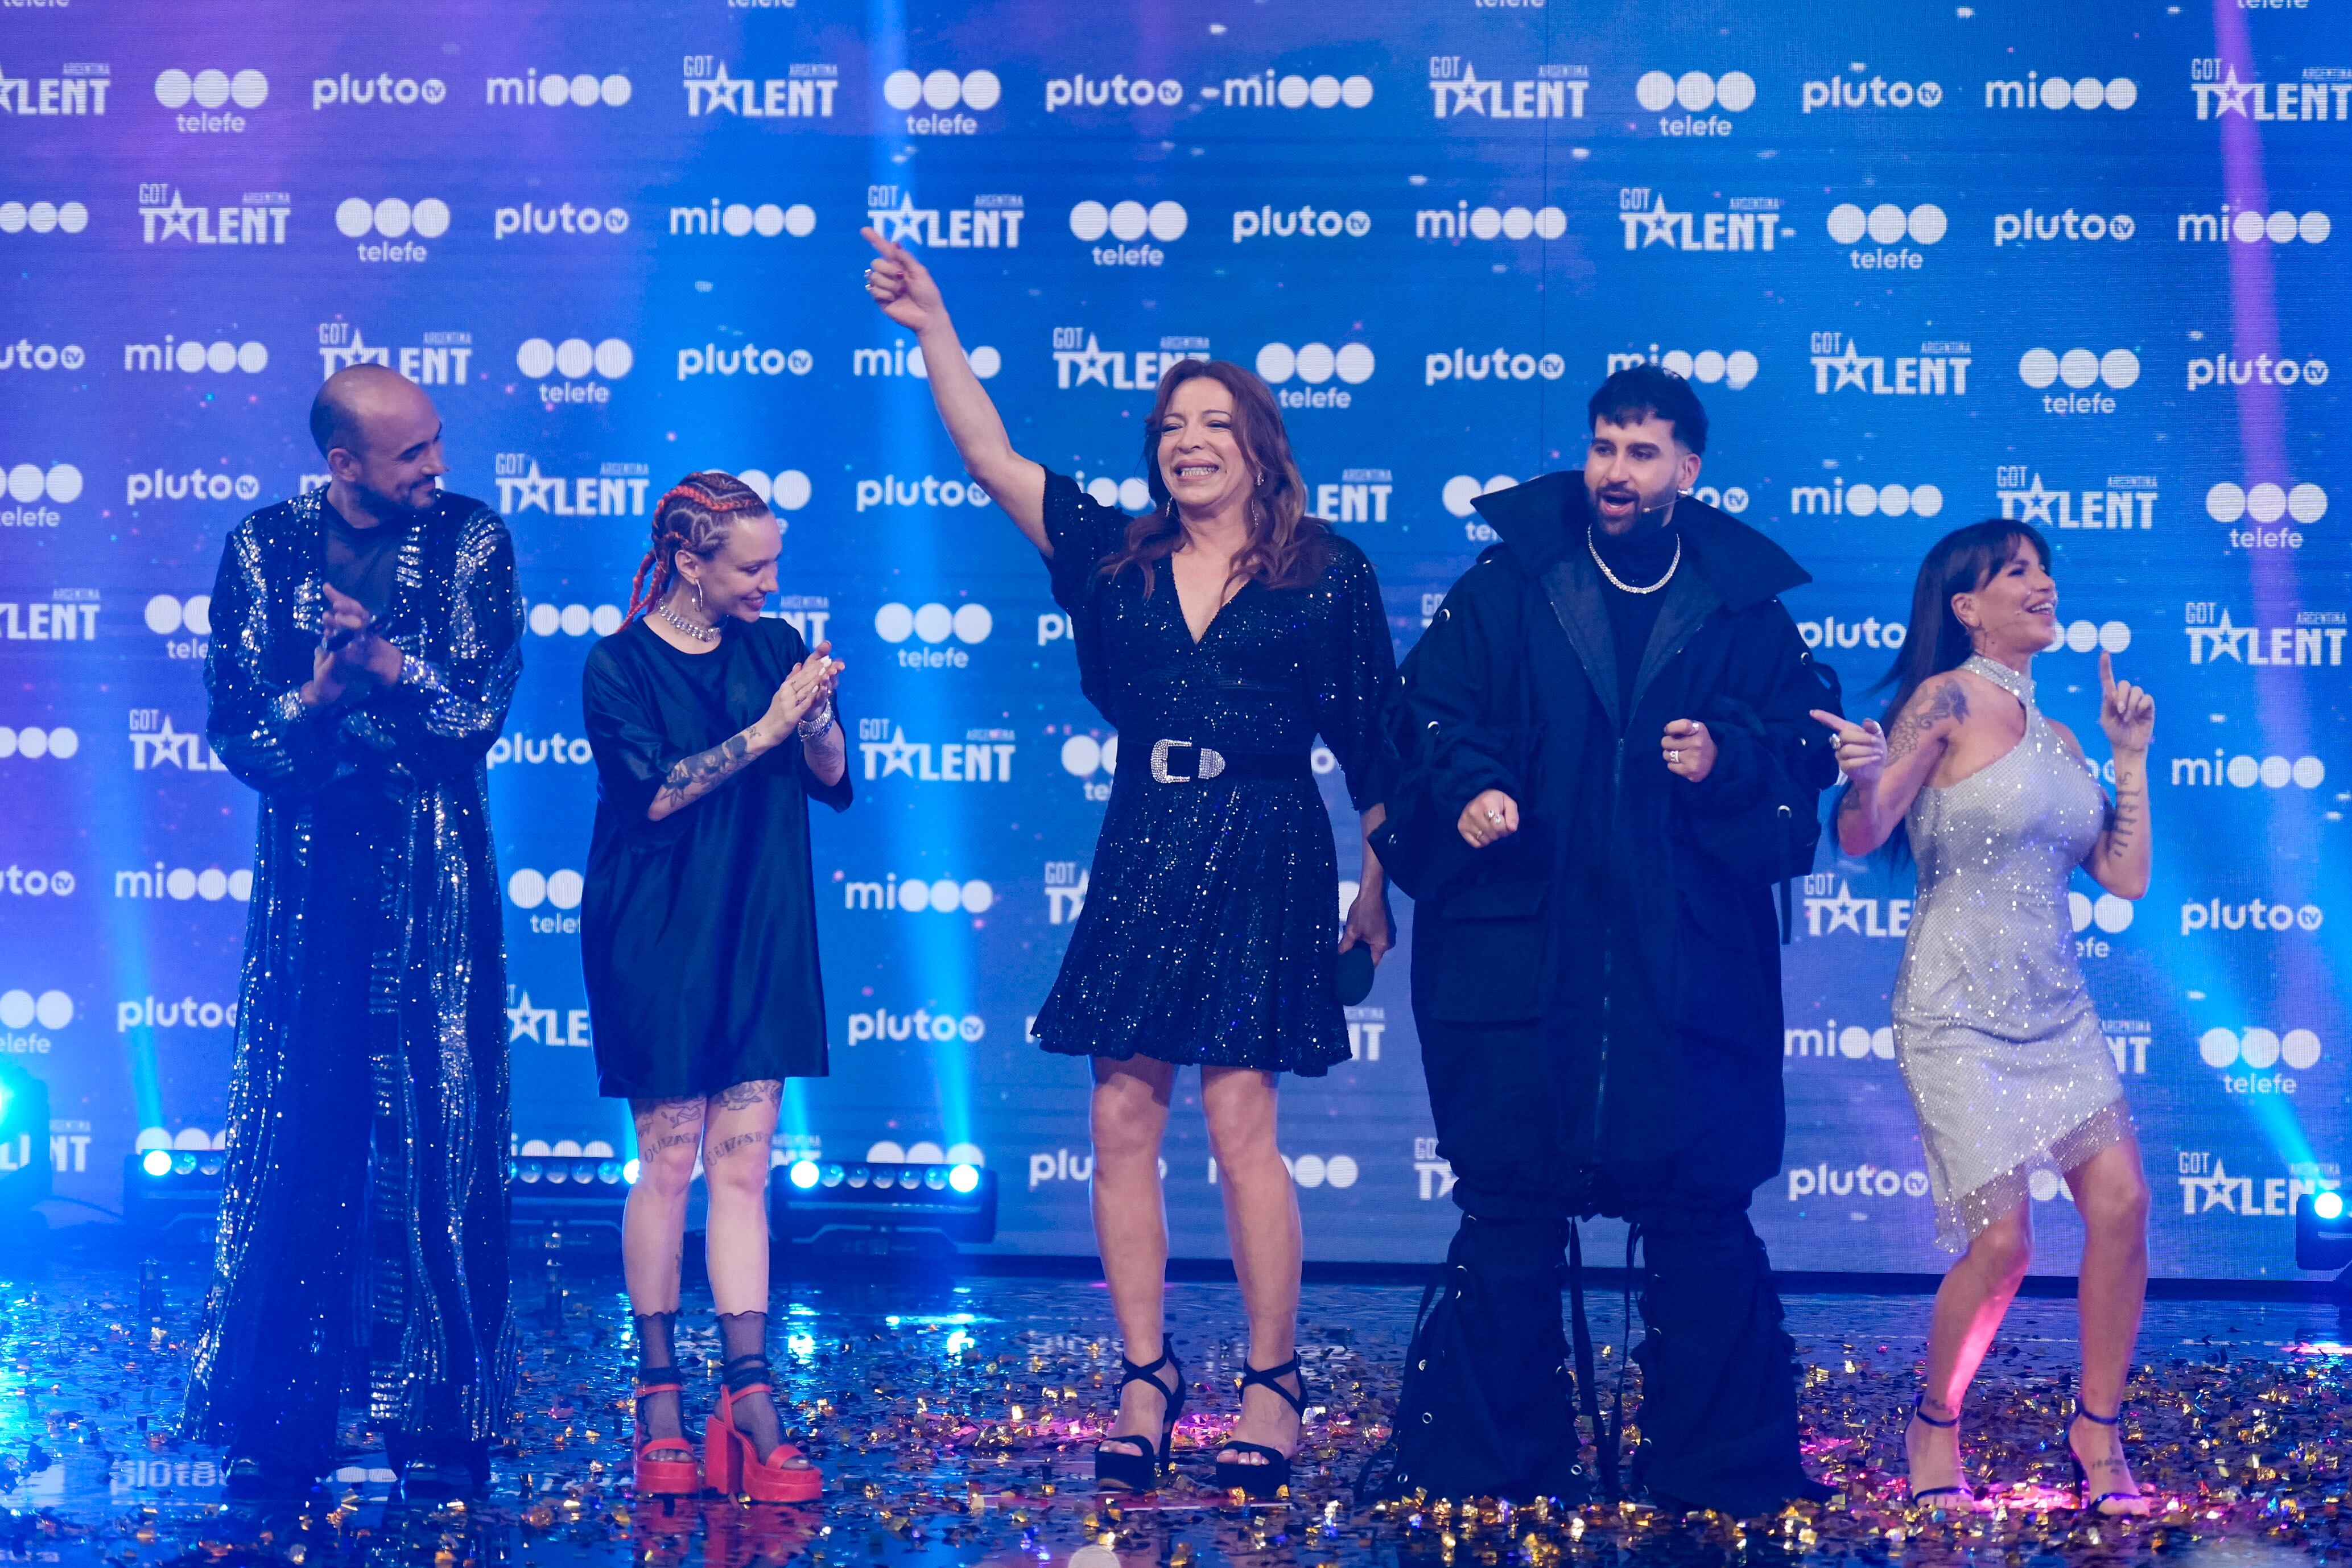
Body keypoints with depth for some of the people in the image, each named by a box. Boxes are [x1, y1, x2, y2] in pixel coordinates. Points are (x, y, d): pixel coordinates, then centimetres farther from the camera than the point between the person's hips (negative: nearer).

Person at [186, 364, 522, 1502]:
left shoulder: (470, 538, 2)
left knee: (441, 1133, -3)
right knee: (291, 1138, -1)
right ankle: (276, 1420, 5)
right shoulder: (264, 546, 5)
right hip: (310, 863, 1)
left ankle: (443, 1423, 1)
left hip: (436, 866, -1)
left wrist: (383, 658, -19)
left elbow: (482, 703, -6)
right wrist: (311, 701, -16)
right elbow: (234, 725, 2)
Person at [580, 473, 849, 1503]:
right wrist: (764, 730, -18)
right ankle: (659, 1403, 7)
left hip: (758, 940, 4)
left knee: (743, 1163, -1)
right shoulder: (621, 665, -5)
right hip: (659, 941, -4)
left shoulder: (773, 649, 8)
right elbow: (653, 792, -15)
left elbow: (835, 783, 7)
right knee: (669, 1162, -1)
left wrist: (816, 719, -13)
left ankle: (749, 1402, -5)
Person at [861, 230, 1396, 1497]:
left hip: (1264, 864, -4)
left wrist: (1380, 884, 1)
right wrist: (934, 332, -5)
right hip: (1141, 857, 4)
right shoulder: (1116, 557, 9)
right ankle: (1145, 1380, 11)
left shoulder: (1325, 575, 1)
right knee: (1122, 1121, 1)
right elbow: (991, 460, 3)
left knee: (1240, 1124, -7)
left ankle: (1272, 1385, 3)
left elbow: (1371, 743, 3)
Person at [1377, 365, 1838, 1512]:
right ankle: (1494, 1456, 11)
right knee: (1509, 1203, 1)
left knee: (1699, 1206, 1)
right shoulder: (1505, 588, 6)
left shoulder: (1746, 610, 8)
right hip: (1519, 945, 0)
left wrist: (1729, 762, -9)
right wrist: (1468, 788, -15)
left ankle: (1718, 1460, 11)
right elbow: (1430, 711, 4)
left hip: (1689, 964, 0)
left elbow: (1806, 745, 10)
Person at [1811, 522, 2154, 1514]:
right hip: (1960, 1012, -6)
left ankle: (2098, 1432, 6)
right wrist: (1866, 779, -35)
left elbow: (2126, 875, 13)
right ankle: (1935, 1424, 13)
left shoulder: (2053, 733, 14)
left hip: (2054, 1009, 7)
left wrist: (2130, 756, 10)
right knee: (2002, 1240, -11)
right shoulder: (1948, 701, -7)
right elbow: (1862, 837, -14)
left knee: (2121, 1202, -8)